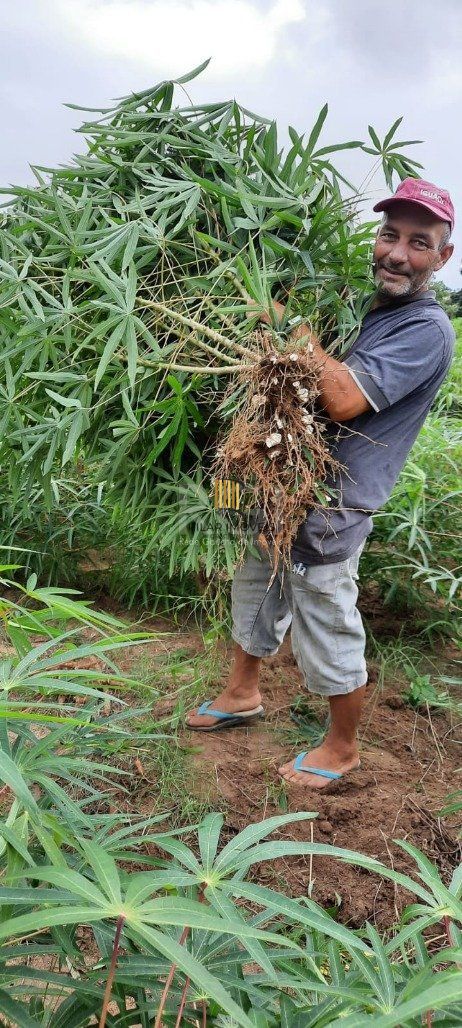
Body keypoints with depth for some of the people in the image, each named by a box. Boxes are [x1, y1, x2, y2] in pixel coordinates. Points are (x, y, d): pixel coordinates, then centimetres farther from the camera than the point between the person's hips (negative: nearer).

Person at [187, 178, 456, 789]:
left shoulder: (426, 330, -16)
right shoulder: (362, 306, 11)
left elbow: (345, 400, -29)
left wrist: (294, 326, -21)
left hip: (330, 508, -9)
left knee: (329, 631, 5)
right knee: (254, 589, 23)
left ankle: (343, 748, 29)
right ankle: (243, 694, 47)